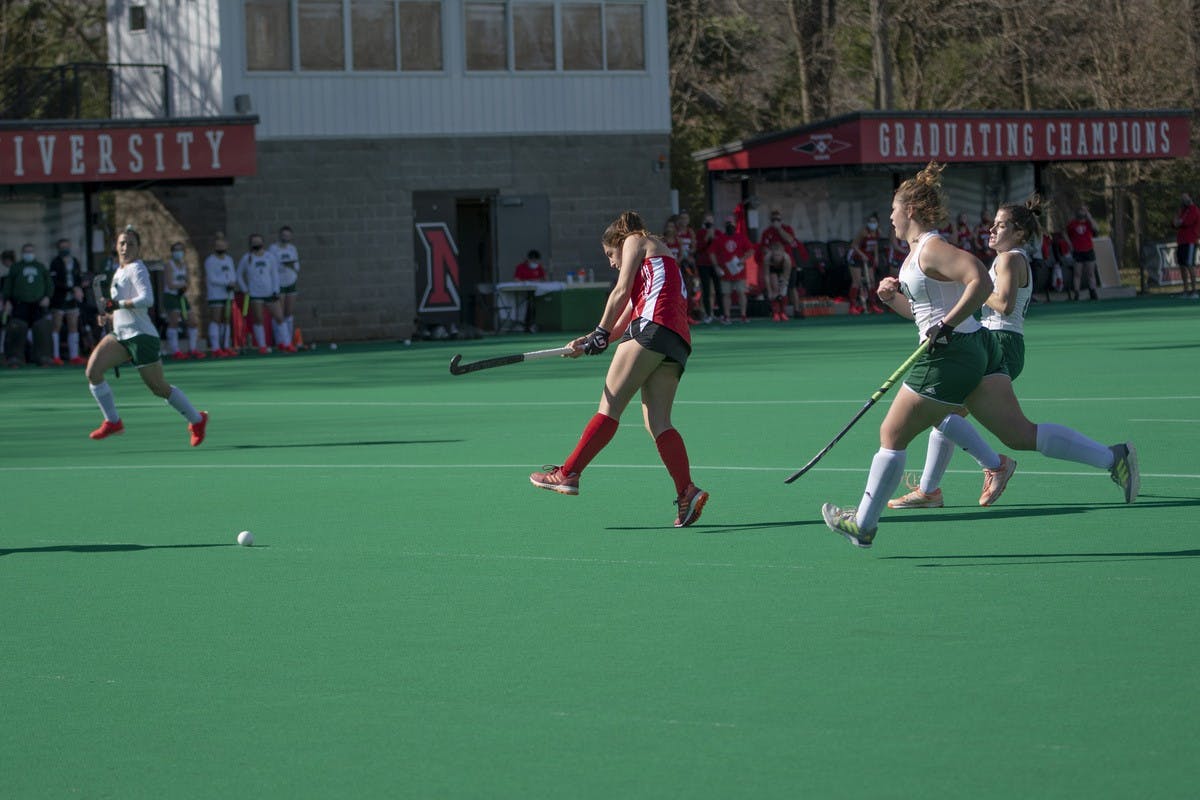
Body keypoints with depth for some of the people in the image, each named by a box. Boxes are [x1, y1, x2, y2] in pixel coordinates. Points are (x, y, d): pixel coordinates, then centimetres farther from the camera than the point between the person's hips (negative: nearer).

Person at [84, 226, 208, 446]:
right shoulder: (120, 271, 15)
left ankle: (197, 420, 19)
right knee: (93, 371, -10)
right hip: (120, 335, 8)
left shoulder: (136, 270, -11)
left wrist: (118, 304, -28)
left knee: (159, 388, 0)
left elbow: (147, 299, -26)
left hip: (141, 335, -8)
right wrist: (109, 315, 13)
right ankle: (112, 422, -2)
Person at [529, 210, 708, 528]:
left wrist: (600, 334, 5)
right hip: (678, 341, 8)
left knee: (609, 406, -9)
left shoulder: (636, 241, 16)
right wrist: (589, 342, 23)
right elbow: (623, 322, 31)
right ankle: (687, 493, -18)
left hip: (653, 326, -8)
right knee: (657, 422, -3)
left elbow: (621, 292, 3)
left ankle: (568, 473, -11)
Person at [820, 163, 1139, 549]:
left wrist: (945, 325, -25)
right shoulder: (917, 253, 17)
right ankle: (1112, 457, -9)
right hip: (979, 347, 10)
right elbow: (919, 310, 28)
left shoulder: (931, 248, -13)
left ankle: (863, 524, 13)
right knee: (1022, 435, 2)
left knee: (892, 436, 4)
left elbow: (981, 282, -26)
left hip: (950, 355, -10)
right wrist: (892, 296, 10)